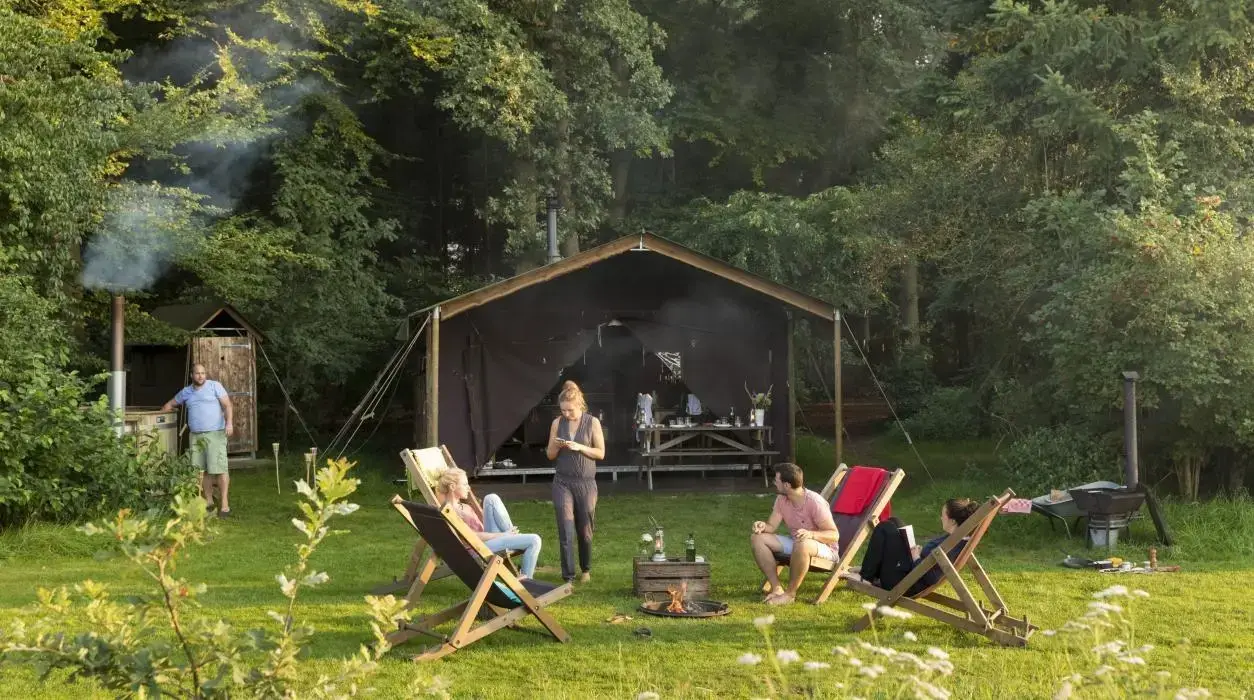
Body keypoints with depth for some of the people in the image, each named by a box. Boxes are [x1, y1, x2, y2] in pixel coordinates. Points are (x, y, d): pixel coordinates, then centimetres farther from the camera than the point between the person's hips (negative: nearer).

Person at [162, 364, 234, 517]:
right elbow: (171, 404, 30)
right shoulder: (186, 392, 15)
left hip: (215, 434, -6)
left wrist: (229, 422, -19)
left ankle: (224, 506, -10)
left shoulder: (215, 386, 0)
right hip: (196, 436, 6)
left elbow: (227, 405, -6)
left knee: (219, 469, -10)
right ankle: (209, 502, 15)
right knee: (201, 470, 5)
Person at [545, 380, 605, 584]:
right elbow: (550, 455, 8)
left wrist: (579, 447, -18)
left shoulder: (592, 422, -4)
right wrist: (556, 445, -14)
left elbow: (601, 453, -4)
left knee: (585, 530, 10)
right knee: (566, 531, -8)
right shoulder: (557, 423, 2)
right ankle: (568, 576, -5)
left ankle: (586, 569, 31)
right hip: (562, 483, 1)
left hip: (586, 483, -1)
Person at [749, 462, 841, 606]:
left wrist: (810, 534, -41)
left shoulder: (814, 502, -25)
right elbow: (771, 526, 0)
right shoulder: (781, 499, -3)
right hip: (794, 543, 7)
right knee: (757, 538, -10)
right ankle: (776, 588, -13)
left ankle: (790, 594, -25)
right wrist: (762, 526, -25)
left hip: (824, 547, -7)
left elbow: (834, 535, -23)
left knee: (802, 545, -42)